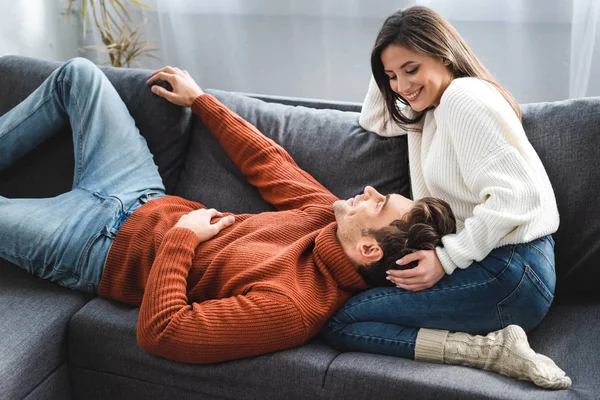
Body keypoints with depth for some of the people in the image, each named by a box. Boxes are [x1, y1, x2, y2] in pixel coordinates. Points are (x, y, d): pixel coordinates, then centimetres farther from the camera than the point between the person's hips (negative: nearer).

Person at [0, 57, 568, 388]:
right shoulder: (329, 216, -15)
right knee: (76, 73, 14)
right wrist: (201, 100, 9)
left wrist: (181, 236, -30)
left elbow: (158, 332, -37)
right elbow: (267, 162, 0)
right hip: (146, 199, 7)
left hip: (97, 247, -7)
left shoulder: (286, 308, -38)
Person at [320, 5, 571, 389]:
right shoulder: (432, 111, 19)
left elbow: (514, 196, -19)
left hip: (511, 272, -10)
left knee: (340, 324, -12)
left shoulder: (462, 95, -11)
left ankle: (489, 350, -20)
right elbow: (374, 120, 35)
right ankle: (493, 345, -8)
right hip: (492, 262, 10)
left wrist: (445, 258, -20)